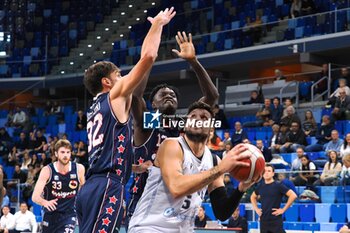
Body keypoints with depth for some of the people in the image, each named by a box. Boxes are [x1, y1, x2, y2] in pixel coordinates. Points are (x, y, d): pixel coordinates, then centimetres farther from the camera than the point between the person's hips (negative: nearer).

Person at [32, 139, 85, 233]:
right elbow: (35, 197, -23)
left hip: (69, 214, -1)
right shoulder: (47, 171, -16)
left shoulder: (79, 169, -10)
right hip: (51, 214, 1)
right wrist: (45, 202, -43)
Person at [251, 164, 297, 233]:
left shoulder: (278, 185, -7)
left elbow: (293, 195, -14)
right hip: (263, 220, 5)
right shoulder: (261, 186, 9)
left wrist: (283, 209, -12)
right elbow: (253, 197, 29)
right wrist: (256, 209, 14)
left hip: (276, 220, -5)